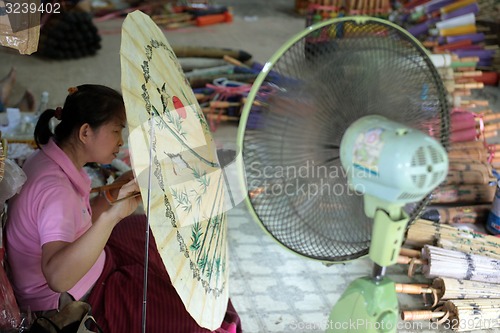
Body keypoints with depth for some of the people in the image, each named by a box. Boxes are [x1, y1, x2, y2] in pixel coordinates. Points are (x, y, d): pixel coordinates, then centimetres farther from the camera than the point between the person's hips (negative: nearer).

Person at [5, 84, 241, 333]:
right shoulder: (54, 187, -33)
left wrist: (114, 193, -4)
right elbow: (57, 277, -47)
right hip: (68, 304, -9)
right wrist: (109, 216, -55)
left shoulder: (51, 159, -5)